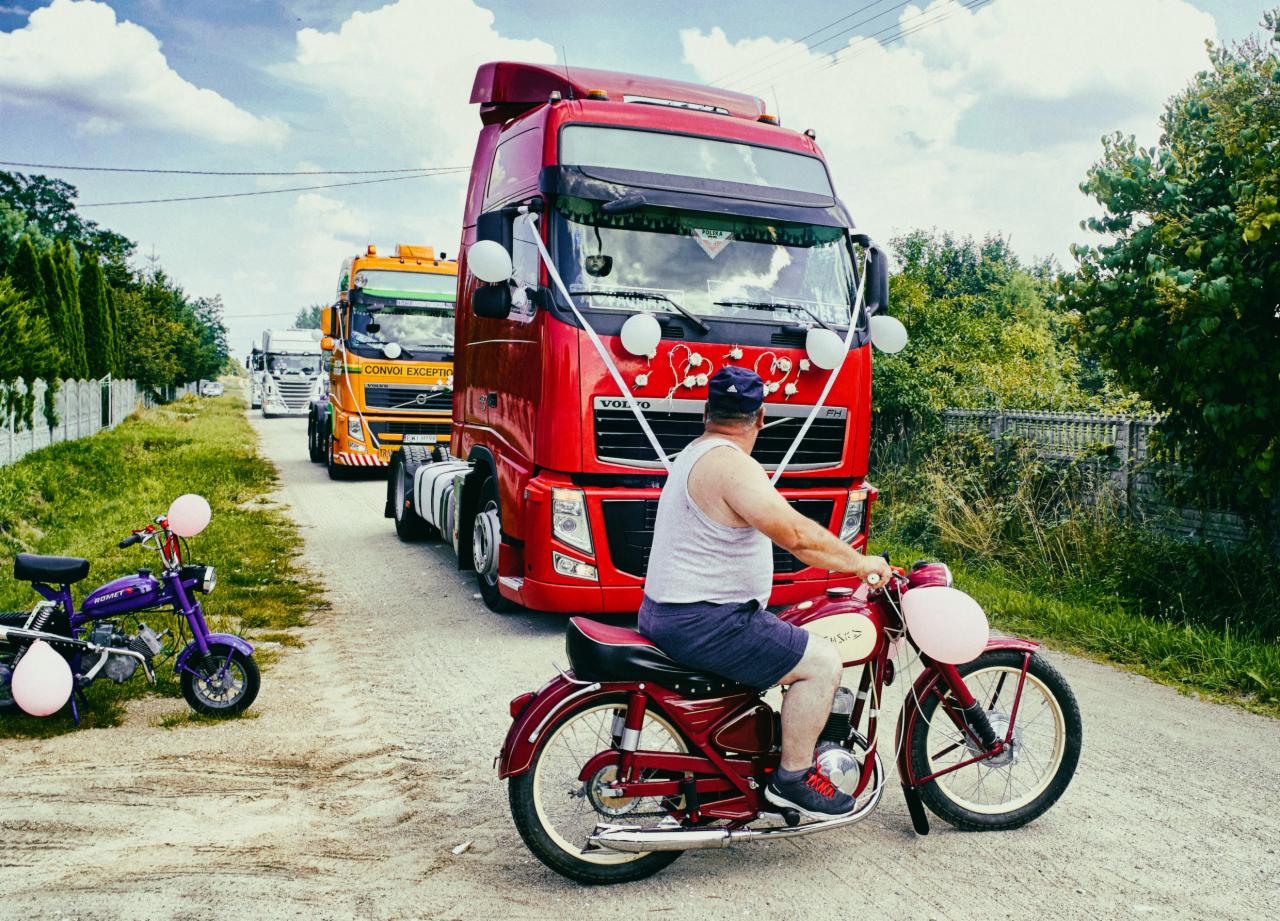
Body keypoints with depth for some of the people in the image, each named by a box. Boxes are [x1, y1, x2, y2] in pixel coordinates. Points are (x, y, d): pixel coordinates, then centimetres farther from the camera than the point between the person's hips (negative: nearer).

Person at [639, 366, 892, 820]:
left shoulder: (697, 454, 15)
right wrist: (859, 562, -11)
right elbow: (796, 532, -26)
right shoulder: (731, 464, -19)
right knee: (823, 662, -8)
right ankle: (793, 778, 4)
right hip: (703, 624, -11)